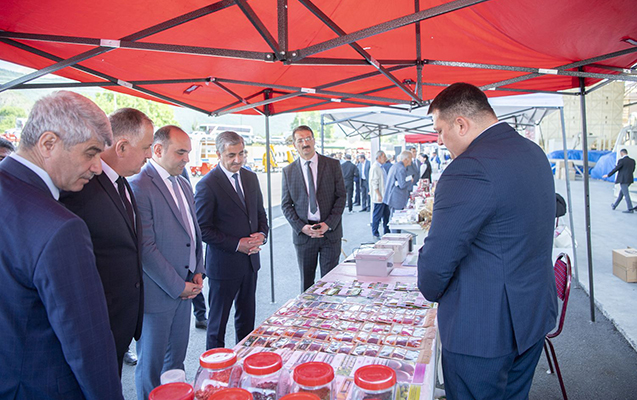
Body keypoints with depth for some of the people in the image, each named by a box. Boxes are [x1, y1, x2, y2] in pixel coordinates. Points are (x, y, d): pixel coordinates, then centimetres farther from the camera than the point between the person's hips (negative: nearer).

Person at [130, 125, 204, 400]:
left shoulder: (184, 186, 10)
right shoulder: (139, 187, -17)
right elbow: (145, 248, -20)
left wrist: (197, 272, 5)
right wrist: (177, 286, -15)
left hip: (184, 288, 8)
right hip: (157, 293, -8)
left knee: (176, 359, 21)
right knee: (150, 366, 10)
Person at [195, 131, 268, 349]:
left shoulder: (251, 178, 6)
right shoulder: (207, 185, -15)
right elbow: (203, 230, -16)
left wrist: (262, 235, -6)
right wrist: (237, 244, -20)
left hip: (250, 261, 7)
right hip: (223, 264, -6)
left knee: (247, 316, 20)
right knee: (218, 319, 11)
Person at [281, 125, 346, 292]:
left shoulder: (333, 165, 1)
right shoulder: (288, 171, 4)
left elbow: (341, 197, 0)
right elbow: (286, 204, 4)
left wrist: (328, 224, -11)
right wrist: (301, 227, -10)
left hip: (330, 231, -1)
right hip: (303, 233, 1)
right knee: (306, 281, 10)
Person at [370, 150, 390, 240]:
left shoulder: (381, 167, 15)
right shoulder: (375, 167, -15)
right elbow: (374, 183, -19)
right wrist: (379, 195, -21)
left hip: (384, 196, 10)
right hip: (379, 197, -10)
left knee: (386, 214, 14)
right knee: (377, 216, -1)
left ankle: (387, 232, 23)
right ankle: (375, 234, 9)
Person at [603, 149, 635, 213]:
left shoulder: (621, 160, -13)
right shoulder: (632, 161, 8)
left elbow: (616, 169, -11)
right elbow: (632, 170, 16)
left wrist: (608, 175, 0)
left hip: (623, 180, -8)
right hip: (630, 179, 8)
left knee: (626, 194, -5)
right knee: (621, 192, 19)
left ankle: (630, 209, -5)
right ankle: (615, 205, 31)